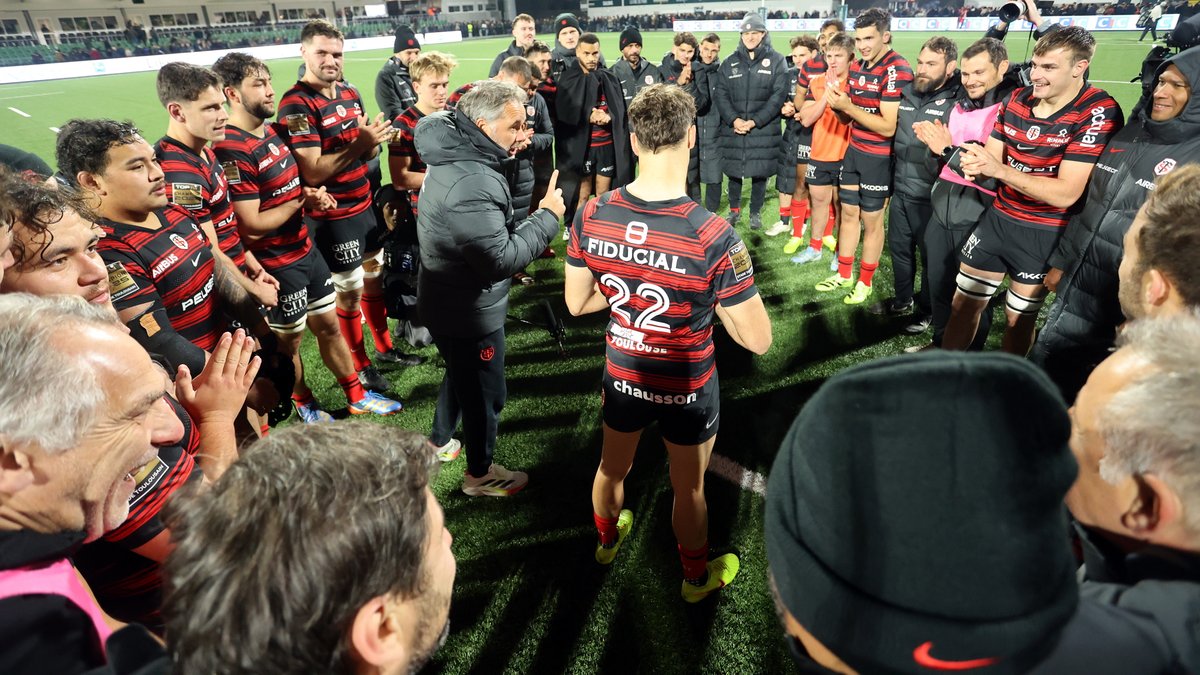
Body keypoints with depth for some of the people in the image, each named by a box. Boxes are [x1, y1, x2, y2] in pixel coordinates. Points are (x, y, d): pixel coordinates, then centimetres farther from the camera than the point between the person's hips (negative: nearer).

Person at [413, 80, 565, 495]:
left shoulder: (454, 157, 3)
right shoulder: (470, 184, -32)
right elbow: (501, 259, -29)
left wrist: (531, 238, 2)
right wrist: (547, 217, -20)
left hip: (449, 300, 10)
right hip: (470, 311, -10)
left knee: (460, 373, 30)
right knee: (486, 391, 11)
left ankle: (438, 442, 50)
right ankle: (480, 474, 33)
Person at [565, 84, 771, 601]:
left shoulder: (592, 216, -17)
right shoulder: (713, 237, -29)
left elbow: (577, 303, -3)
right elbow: (758, 340, -22)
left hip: (622, 376, 4)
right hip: (686, 388, -3)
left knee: (612, 466, 29)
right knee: (688, 488, 22)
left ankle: (607, 539, 59)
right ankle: (697, 577, 48)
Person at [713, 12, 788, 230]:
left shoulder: (776, 60, 1)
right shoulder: (730, 62, 9)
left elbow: (779, 95, -6)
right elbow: (721, 94, 3)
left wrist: (755, 121, -14)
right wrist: (733, 120, -12)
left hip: (764, 129, -2)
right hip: (733, 128, 2)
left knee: (760, 172, 5)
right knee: (733, 171, 9)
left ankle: (755, 212, 23)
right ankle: (734, 210, 29)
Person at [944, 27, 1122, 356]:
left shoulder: (1098, 112, -19)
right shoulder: (1017, 99, 0)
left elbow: (1067, 193, -24)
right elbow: (992, 158, 3)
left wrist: (999, 170, -34)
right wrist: (975, 165, -23)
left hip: (1045, 234, -5)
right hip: (997, 217, 5)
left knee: (1019, 319, 10)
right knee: (963, 303, 12)